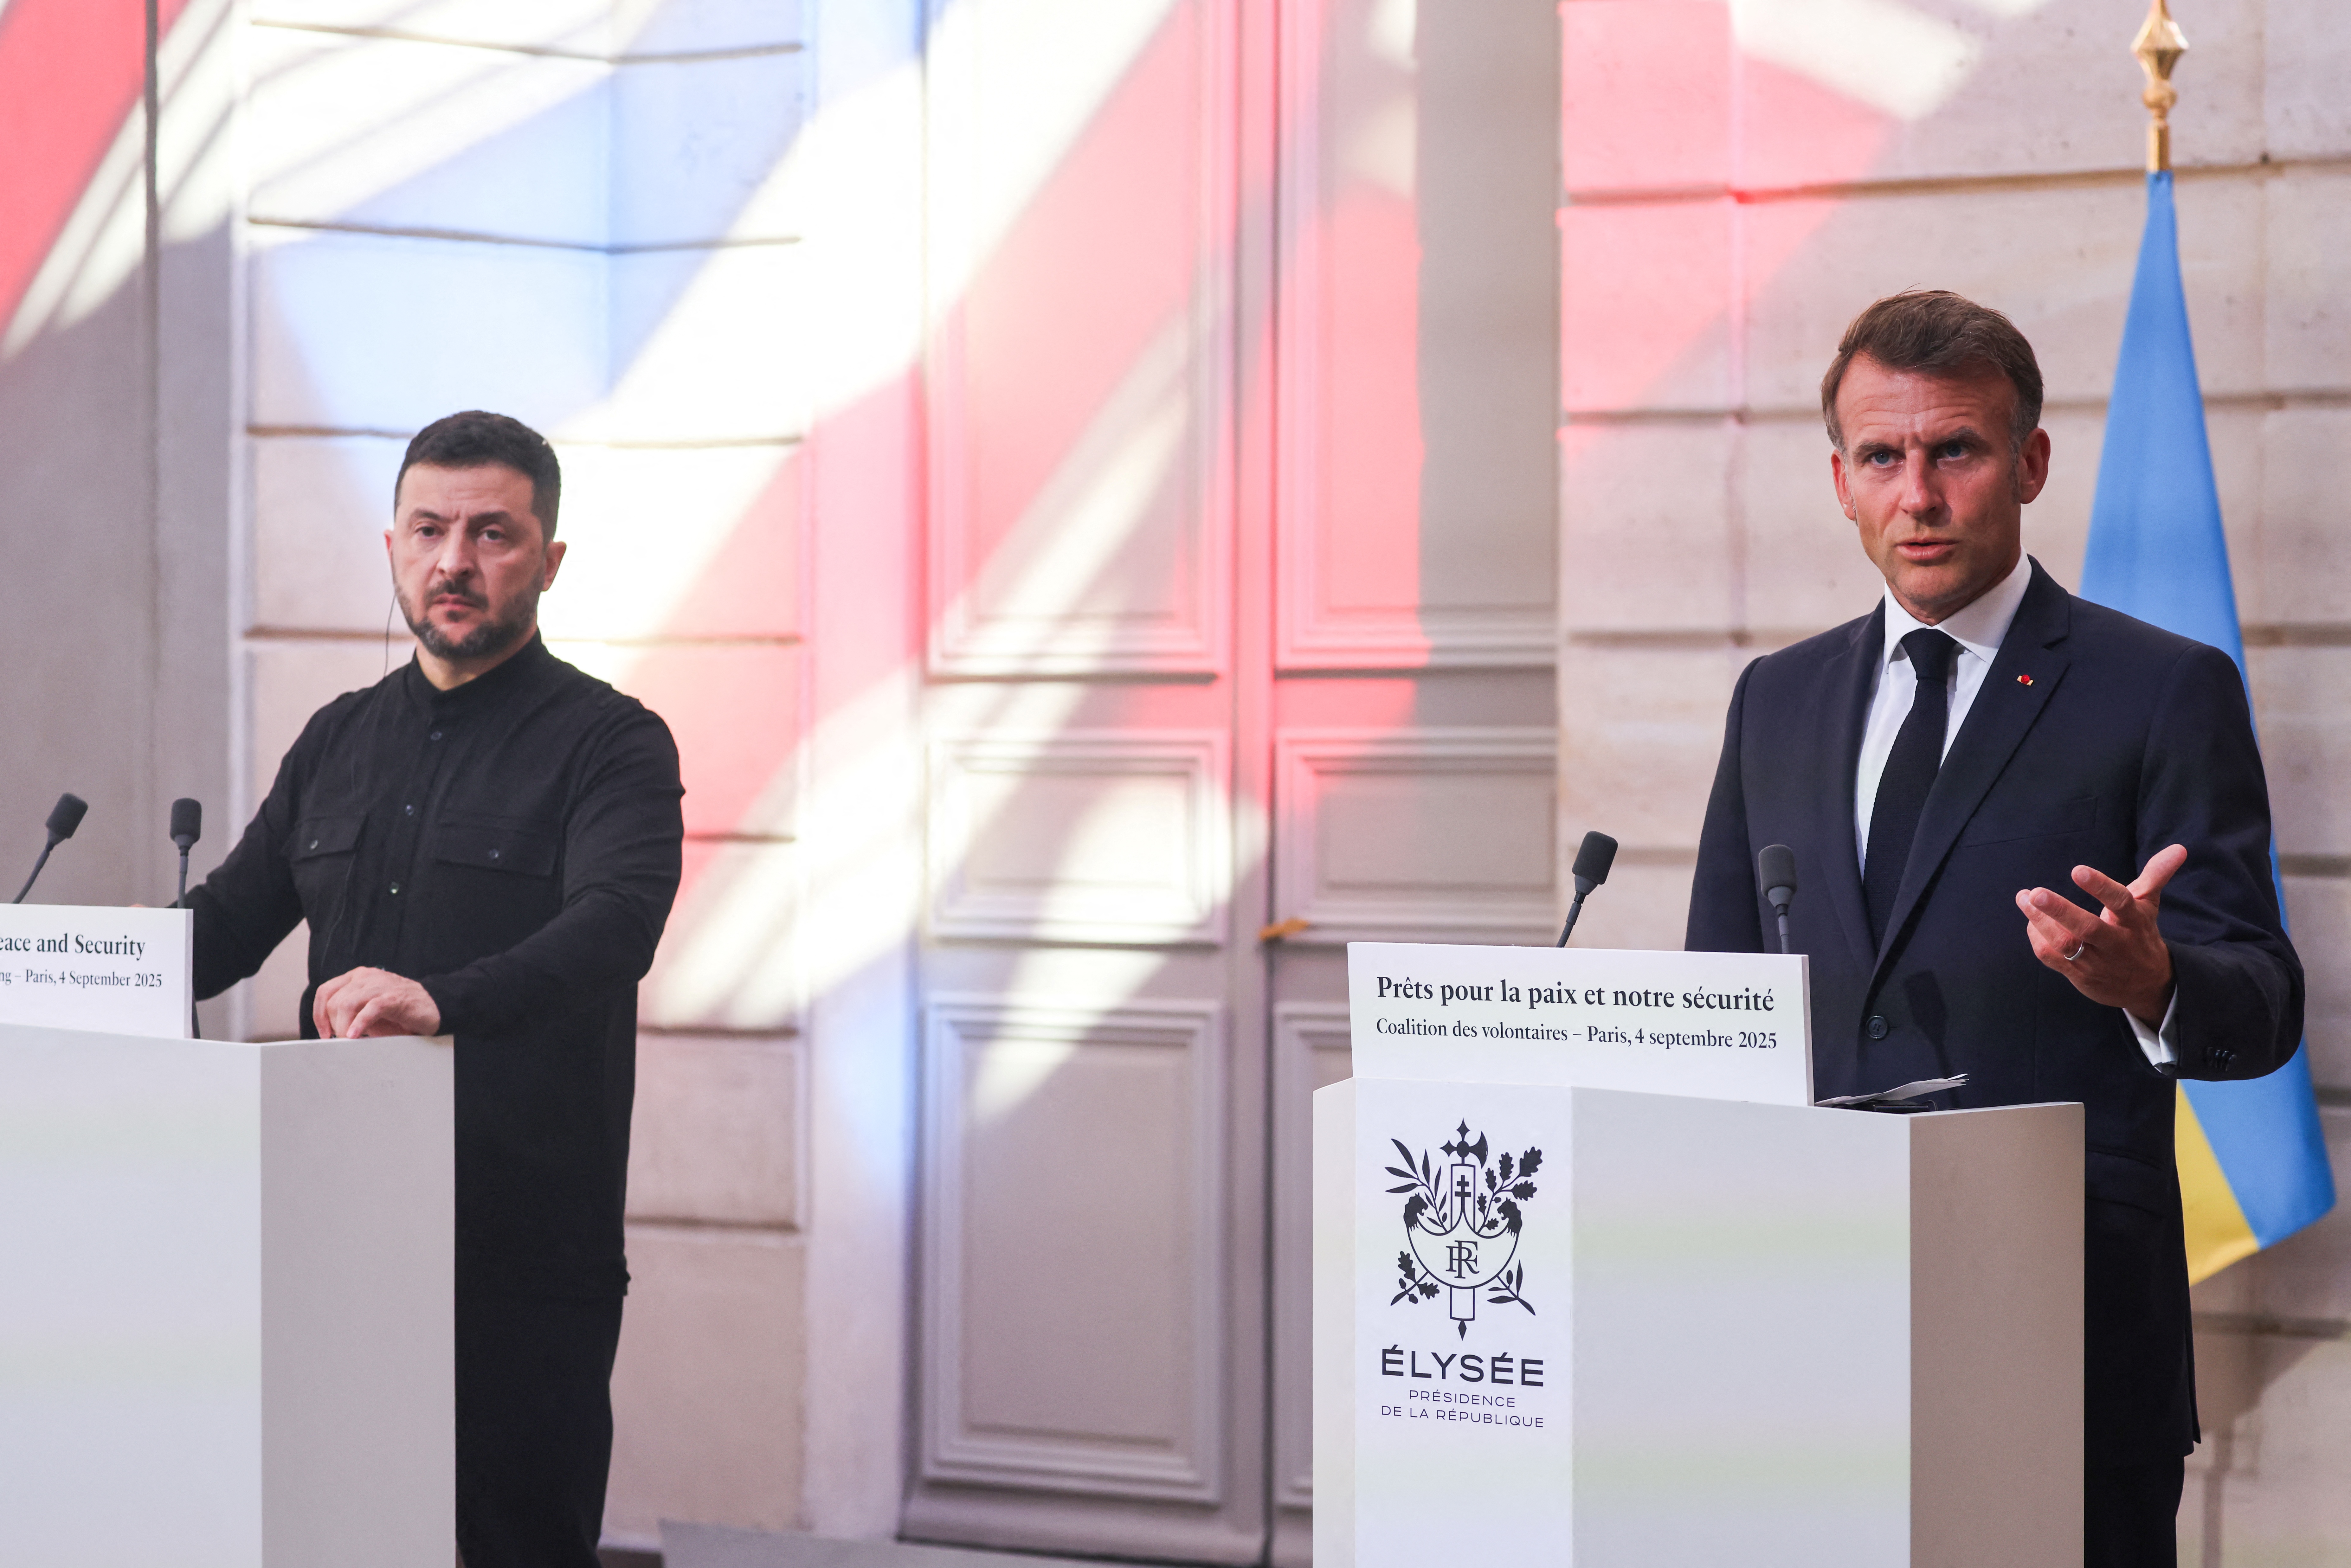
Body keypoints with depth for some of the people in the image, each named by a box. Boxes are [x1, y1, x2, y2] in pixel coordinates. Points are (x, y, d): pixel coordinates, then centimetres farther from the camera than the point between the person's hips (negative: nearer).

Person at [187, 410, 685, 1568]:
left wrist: (441, 1001, -38)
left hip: (527, 1259, -5)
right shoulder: (340, 741, 17)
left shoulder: (611, 744, -3)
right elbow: (232, 916, 17)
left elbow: (614, 927, -20)